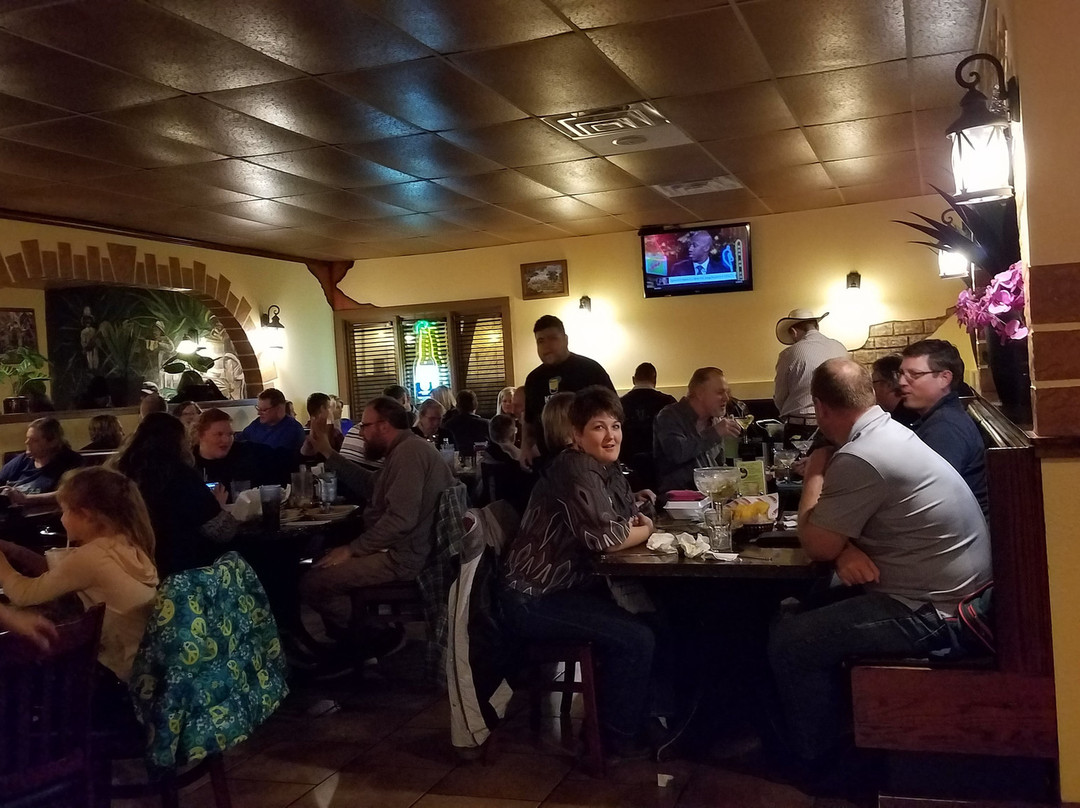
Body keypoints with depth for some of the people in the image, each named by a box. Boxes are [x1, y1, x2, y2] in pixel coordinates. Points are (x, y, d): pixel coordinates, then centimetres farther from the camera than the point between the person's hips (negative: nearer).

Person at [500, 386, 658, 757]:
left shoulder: (607, 469, 9)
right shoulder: (576, 470, -21)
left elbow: (631, 517, 17)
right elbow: (605, 537, -27)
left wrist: (636, 525, -8)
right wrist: (645, 530, -7)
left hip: (569, 586, 10)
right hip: (535, 599, -10)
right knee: (637, 638, -16)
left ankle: (654, 715, 24)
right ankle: (621, 739, 3)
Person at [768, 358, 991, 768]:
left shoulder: (859, 458, -25)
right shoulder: (891, 432, 7)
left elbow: (816, 545, -15)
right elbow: (837, 526, 12)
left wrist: (814, 477, -3)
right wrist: (847, 548, -9)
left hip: (934, 613, -10)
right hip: (955, 592, 10)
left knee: (788, 640, -5)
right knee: (807, 604, 20)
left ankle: (814, 758, 14)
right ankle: (840, 724, 30)